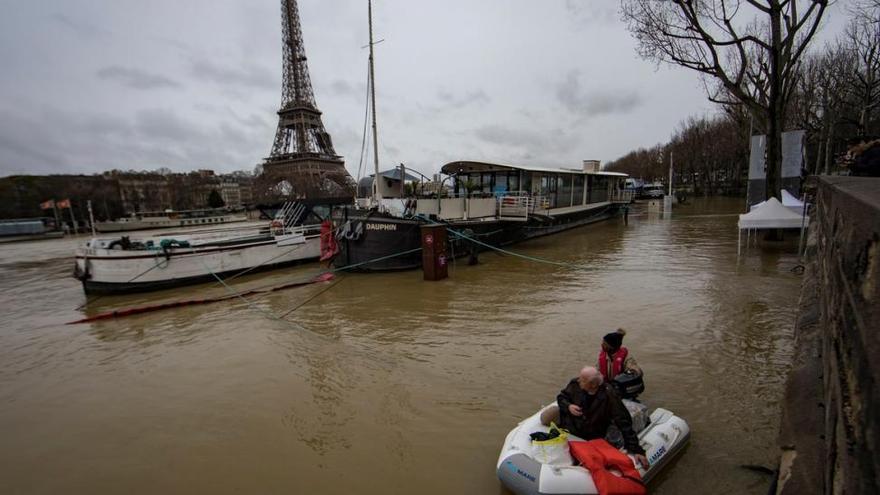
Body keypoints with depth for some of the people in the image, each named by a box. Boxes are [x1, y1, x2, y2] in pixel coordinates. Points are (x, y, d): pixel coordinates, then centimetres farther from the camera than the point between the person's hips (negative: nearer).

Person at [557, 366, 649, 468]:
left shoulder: (608, 396, -21)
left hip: (593, 440, -4)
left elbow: (624, 423, -18)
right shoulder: (575, 384, -12)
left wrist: (636, 449, -21)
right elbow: (561, 397, 5)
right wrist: (568, 406, -17)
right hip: (569, 432, 4)